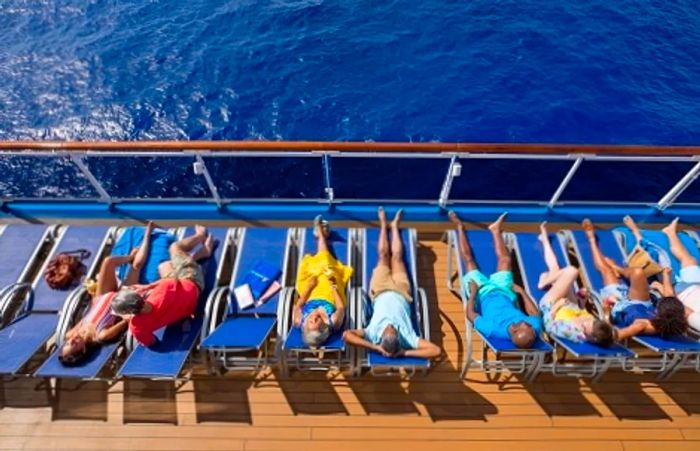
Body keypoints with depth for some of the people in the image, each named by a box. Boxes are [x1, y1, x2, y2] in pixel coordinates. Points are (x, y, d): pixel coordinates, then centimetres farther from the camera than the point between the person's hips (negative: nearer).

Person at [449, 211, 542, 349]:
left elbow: (470, 315, -29)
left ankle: (460, 226, 35)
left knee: (468, 259, 7)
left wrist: (473, 293, -21)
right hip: (504, 291, 3)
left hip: (484, 292, -3)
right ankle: (496, 230, 46)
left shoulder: (494, 329, -46)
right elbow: (536, 313, -9)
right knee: (505, 259, 14)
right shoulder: (535, 327, -35)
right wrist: (521, 291, -8)